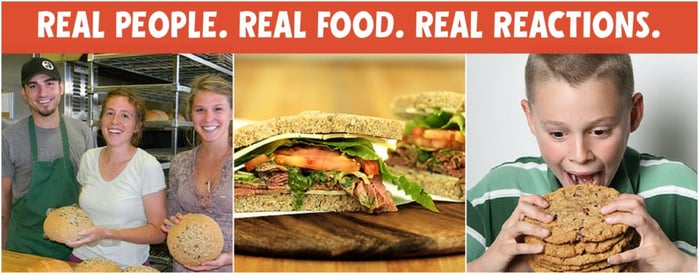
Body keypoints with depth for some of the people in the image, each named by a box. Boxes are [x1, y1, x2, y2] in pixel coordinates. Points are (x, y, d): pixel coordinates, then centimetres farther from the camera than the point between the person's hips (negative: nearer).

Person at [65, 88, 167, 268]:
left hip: (127, 265, -4)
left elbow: (159, 232, -15)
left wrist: (107, 234, -25)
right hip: (82, 259, 5)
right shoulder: (89, 158, 0)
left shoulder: (148, 166, -16)